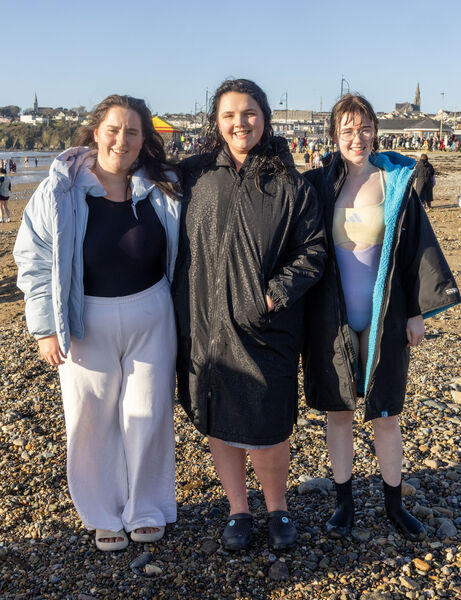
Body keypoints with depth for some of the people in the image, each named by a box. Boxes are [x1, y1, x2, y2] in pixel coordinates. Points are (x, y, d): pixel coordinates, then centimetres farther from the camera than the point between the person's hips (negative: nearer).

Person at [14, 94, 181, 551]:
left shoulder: (163, 189, -3)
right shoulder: (61, 191, -8)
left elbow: (180, 253, 8)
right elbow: (34, 260, -3)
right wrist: (46, 328, -6)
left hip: (151, 317, 1)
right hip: (88, 322, -1)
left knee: (148, 415, 10)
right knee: (93, 421, 9)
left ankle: (147, 510, 31)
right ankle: (104, 517, 29)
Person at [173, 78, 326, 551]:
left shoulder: (288, 183, 0)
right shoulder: (193, 175, 3)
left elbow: (313, 250, 0)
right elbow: (174, 242, 11)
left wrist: (277, 292, -12)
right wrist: (179, 311, 2)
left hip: (264, 329, -2)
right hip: (204, 324, 2)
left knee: (264, 428, 1)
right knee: (217, 423, 12)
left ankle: (277, 508, 29)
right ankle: (237, 511, 33)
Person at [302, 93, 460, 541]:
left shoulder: (396, 182, -1)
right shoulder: (319, 184, -1)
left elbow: (417, 246, 2)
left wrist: (417, 311, 0)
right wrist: (300, 309, 1)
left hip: (383, 316, 0)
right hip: (331, 317, 1)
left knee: (386, 414, 9)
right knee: (337, 409, 10)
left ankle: (393, 503, 29)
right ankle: (344, 501, 28)